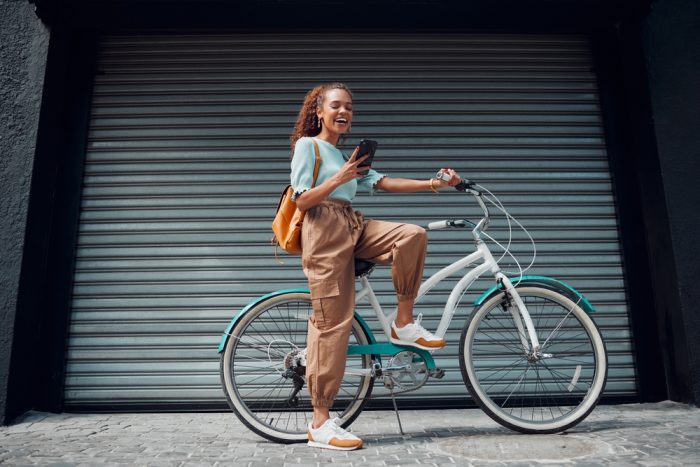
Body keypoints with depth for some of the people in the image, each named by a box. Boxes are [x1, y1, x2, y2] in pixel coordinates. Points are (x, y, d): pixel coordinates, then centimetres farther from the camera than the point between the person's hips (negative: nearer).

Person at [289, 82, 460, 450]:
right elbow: (301, 201, -9)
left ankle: (404, 325, -2)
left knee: (412, 235, -15)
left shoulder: (347, 155, 23)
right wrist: (339, 178, -20)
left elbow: (383, 183, 11)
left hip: (352, 229, 7)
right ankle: (320, 424, 0)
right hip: (324, 231, -7)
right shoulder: (307, 144, 0)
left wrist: (432, 184, 3)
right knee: (332, 323, -9)